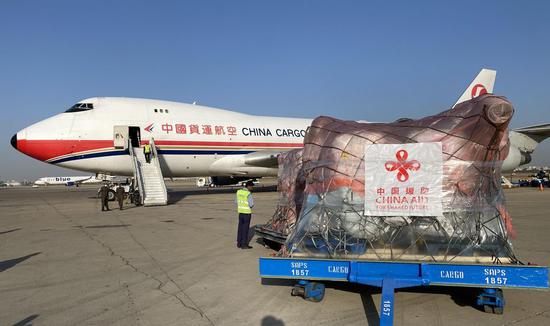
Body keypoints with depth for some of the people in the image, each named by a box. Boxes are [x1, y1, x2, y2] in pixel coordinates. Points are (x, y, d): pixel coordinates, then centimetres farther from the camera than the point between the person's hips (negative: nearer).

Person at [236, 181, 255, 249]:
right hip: (247, 213, -7)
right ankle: (244, 245, 5)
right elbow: (251, 204, -19)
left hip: (240, 212, 7)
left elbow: (237, 202, 11)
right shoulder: (248, 194, -18)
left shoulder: (239, 191, 4)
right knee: (245, 228, 0)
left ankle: (239, 243, 20)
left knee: (240, 227, 14)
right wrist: (251, 206, 2)